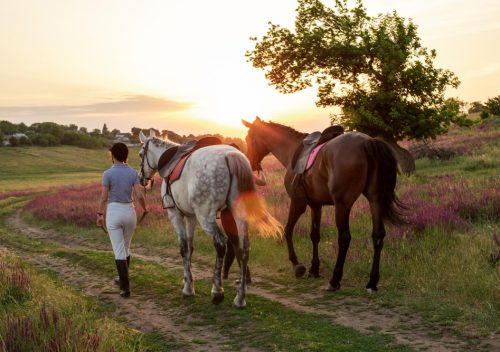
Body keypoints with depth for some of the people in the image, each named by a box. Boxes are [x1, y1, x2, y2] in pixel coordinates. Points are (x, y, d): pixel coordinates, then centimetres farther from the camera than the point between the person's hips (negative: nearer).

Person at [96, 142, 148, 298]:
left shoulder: (108, 173, -10)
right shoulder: (133, 173, -2)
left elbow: (104, 197, -9)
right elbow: (139, 195, -8)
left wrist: (99, 215, 4)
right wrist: (144, 208, 12)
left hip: (113, 213, -3)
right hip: (129, 212, 3)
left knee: (119, 251, -1)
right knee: (125, 247, 22)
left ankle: (125, 287, -8)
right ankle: (123, 280, 35)